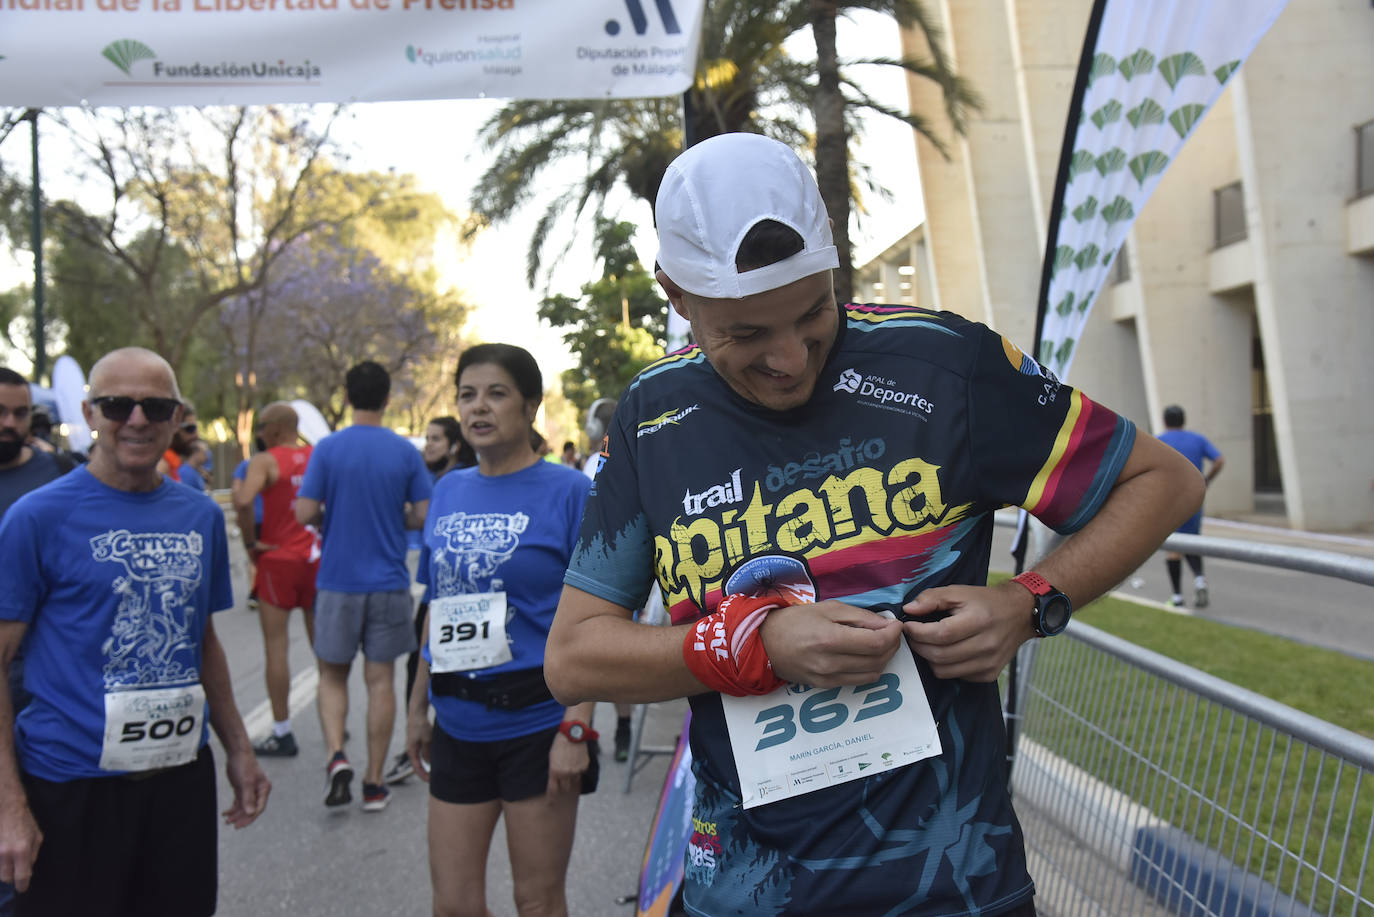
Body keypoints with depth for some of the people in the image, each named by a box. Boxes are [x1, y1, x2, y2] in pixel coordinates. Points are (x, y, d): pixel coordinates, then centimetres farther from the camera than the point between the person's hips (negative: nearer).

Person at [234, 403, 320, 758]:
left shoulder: (265, 461, -9)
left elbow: (243, 501, -25)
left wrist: (250, 543, -12)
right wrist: (326, 534, 13)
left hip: (279, 558, -5)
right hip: (317, 556, 5)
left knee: (276, 645, 2)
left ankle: (282, 732, 3)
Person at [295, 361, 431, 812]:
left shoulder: (328, 448, -7)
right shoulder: (406, 452, -3)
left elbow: (304, 513, -10)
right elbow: (422, 515, -2)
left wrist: (331, 516, 11)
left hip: (338, 581, -1)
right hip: (388, 583, 1)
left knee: (332, 676, 14)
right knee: (381, 680, 8)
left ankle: (337, 756, -7)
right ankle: (374, 783, 12)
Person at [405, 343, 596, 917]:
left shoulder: (567, 491, -8)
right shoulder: (448, 492, 9)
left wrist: (576, 728, -16)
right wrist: (418, 708, 16)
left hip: (536, 722, -5)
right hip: (458, 724, 5)